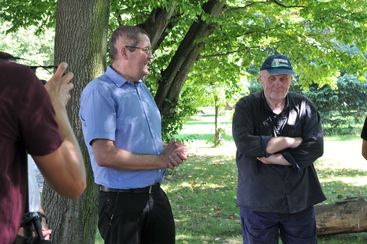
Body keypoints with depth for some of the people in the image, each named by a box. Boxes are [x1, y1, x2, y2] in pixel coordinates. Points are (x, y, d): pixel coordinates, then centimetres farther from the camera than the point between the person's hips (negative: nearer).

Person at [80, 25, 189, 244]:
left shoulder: (142, 88, 12)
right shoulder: (100, 91, -16)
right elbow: (105, 155, -24)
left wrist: (170, 151, -2)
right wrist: (160, 161, -16)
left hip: (156, 195, 8)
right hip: (122, 201, -8)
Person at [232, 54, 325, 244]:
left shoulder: (304, 106, 1)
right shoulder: (246, 107, -3)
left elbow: (315, 148, -9)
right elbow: (245, 144, -19)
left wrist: (277, 159, -16)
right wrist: (292, 141, -14)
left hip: (299, 200, 2)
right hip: (258, 201, -1)